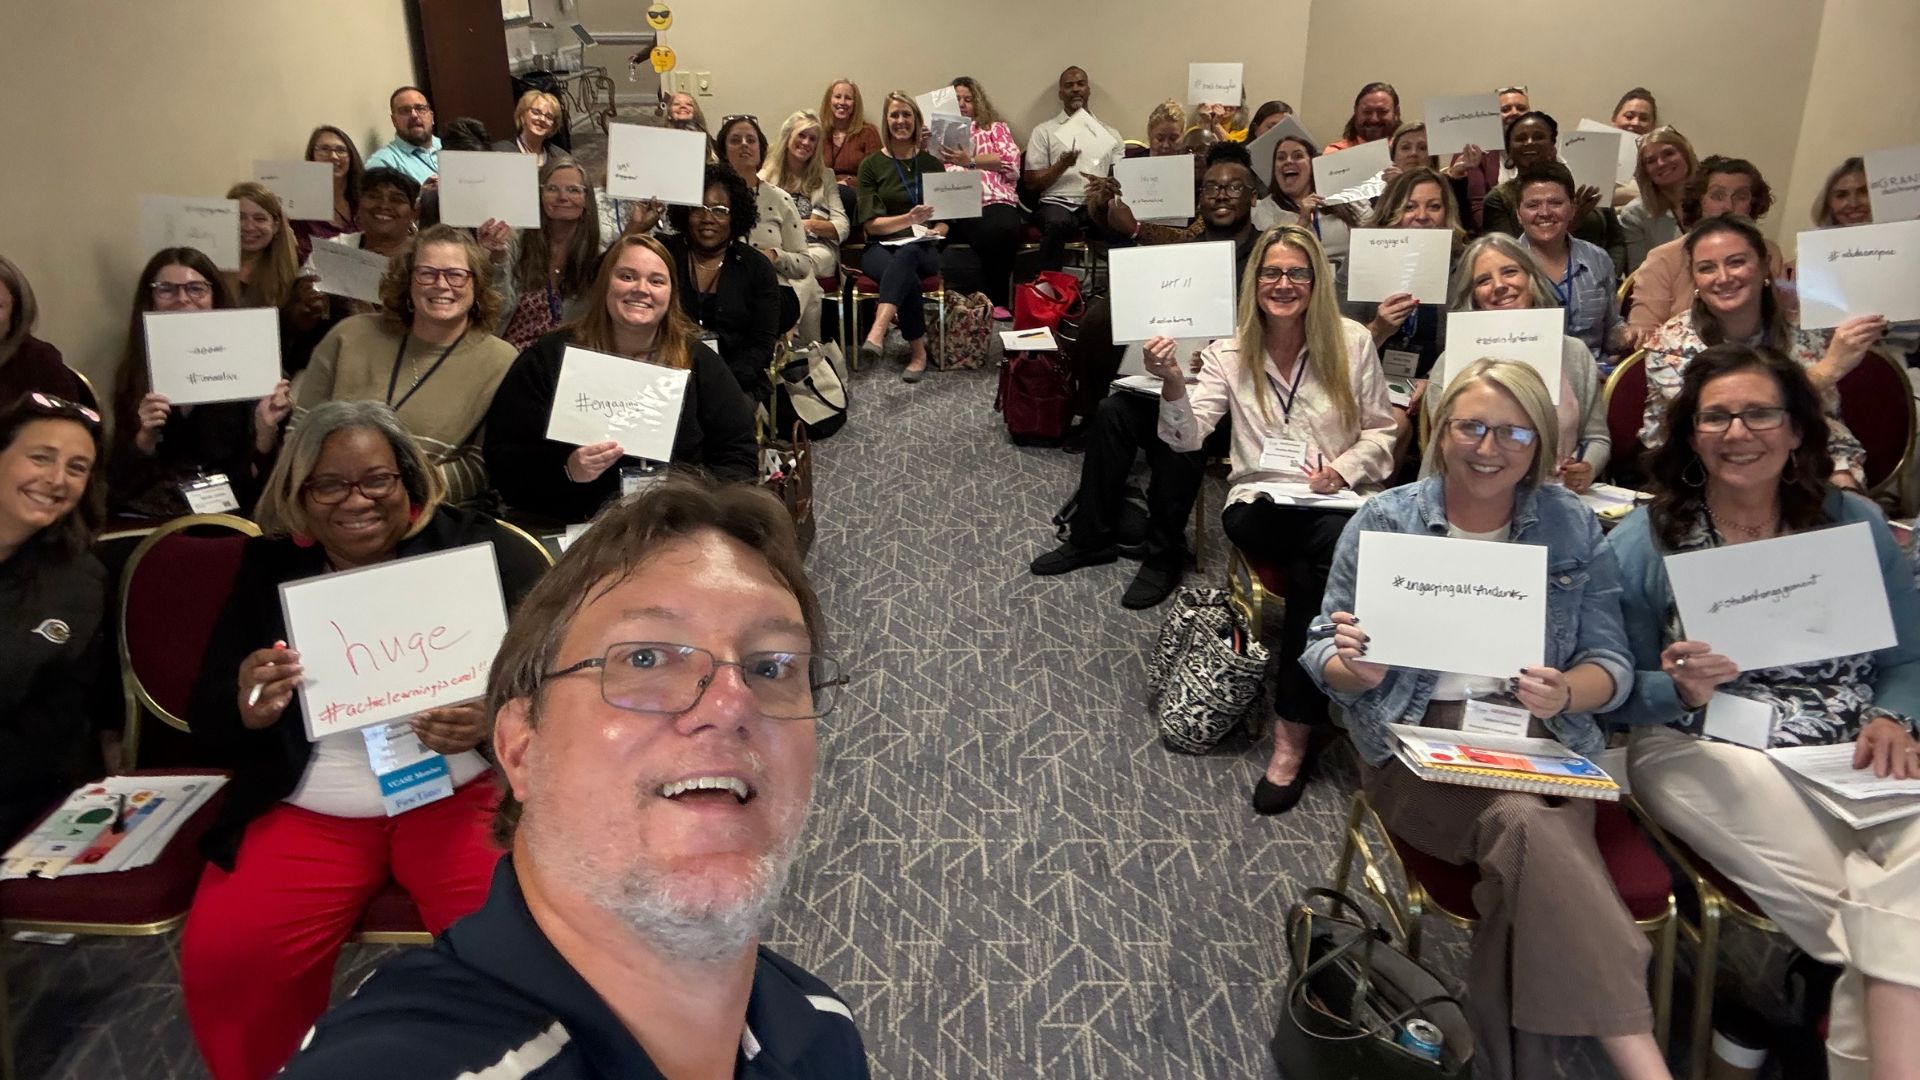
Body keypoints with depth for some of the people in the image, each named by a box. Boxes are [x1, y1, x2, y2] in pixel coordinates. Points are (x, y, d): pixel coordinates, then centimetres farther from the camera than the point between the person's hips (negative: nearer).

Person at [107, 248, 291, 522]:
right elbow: (119, 483, 2)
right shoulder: (134, 370, 5)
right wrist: (145, 438, -15)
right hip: (144, 517, 1)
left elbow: (260, 477, -1)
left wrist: (266, 429, -18)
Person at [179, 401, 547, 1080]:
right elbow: (207, 724, 11)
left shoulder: (477, 547, -1)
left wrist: (496, 721, -25)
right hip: (308, 814, 3)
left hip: (459, 794, -3)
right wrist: (248, 709, -14)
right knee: (219, 958, -19)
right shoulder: (269, 566, 9)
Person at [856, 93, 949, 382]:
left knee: (907, 254, -38)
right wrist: (909, 219, -18)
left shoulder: (931, 163, 15)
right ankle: (918, 350, -25)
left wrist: (936, 231, -7)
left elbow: (945, 217, 17)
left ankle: (877, 333, -55)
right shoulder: (871, 165, 7)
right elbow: (871, 224, -1)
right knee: (907, 277, -37)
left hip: (922, 249, 1)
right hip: (881, 248, -1)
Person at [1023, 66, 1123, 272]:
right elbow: (1032, 184, 9)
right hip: (1058, 202, -1)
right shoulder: (1044, 131, 16)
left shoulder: (1110, 132, 23)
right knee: (1057, 223, -39)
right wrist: (1062, 165, -7)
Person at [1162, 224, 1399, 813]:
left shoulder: (1352, 342, 6)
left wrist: (1345, 469, -9)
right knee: (1330, 550, -34)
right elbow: (1188, 435, -6)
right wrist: (1173, 382, -26)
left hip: (1340, 503, 0)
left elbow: (1381, 432, 11)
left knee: (1321, 564, -34)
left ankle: (1293, 732, -25)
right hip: (1259, 504, 0)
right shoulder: (1229, 353, 6)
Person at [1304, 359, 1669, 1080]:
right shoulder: (1382, 521, 4)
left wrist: (1566, 693, -17)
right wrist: (1355, 670, -19)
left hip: (1542, 741, 2)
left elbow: (1611, 660, 7)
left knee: (1523, 857, -32)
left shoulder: (1573, 526, 9)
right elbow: (1322, 652, 6)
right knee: (1526, 824, -33)